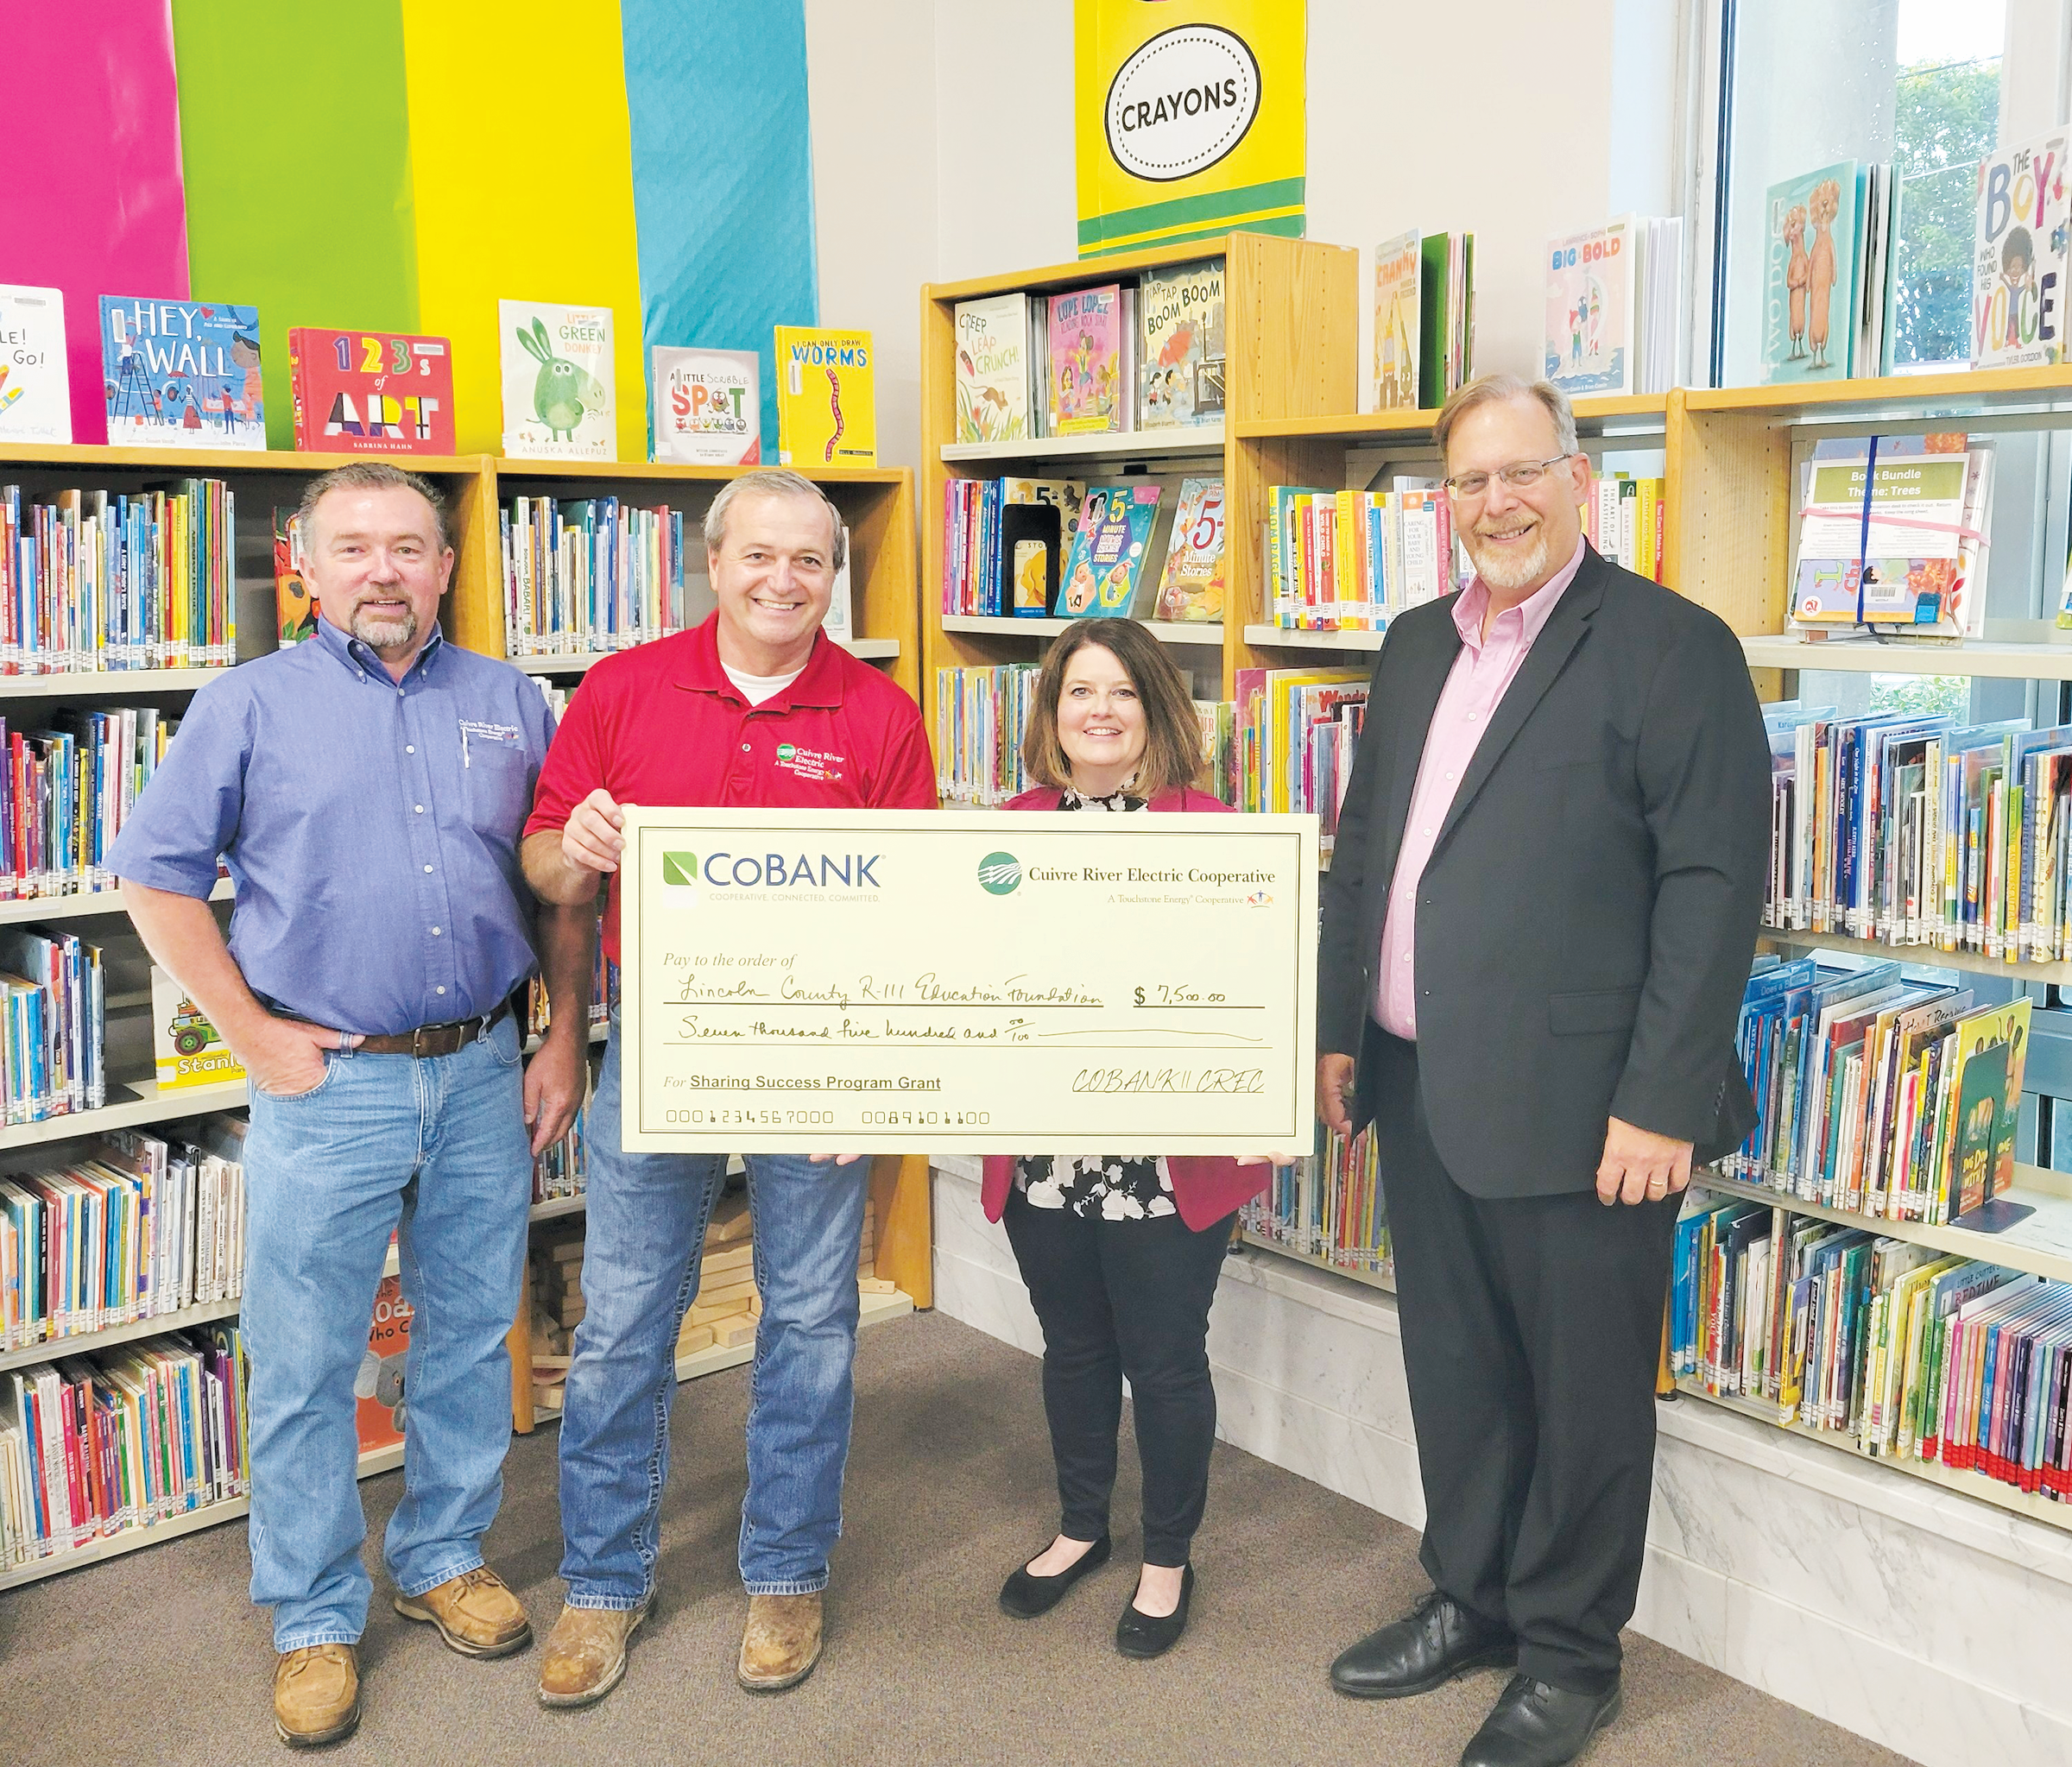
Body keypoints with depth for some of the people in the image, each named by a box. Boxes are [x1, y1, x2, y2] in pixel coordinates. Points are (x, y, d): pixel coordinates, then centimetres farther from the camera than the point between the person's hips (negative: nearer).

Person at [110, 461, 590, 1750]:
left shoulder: (511, 704, 7)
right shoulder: (252, 704, -1)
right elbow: (157, 878, 0)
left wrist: (566, 1040, 5)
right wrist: (254, 1034, -6)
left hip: (485, 1073, 3)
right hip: (329, 1081, -2)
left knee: (471, 1336, 15)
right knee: (305, 1366, 5)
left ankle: (447, 1555, 35)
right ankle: (316, 1618, 23)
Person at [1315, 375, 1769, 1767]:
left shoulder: (1673, 649, -10)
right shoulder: (1418, 646, 12)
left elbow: (1715, 887, -14)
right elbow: (1362, 853, 17)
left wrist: (1660, 1103, -17)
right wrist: (1342, 1029, 12)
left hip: (1577, 1107, -6)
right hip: (1423, 1093, 7)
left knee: (1584, 1390, 9)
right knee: (1454, 1368, 19)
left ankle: (1571, 1654, 29)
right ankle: (1473, 1599, 39)